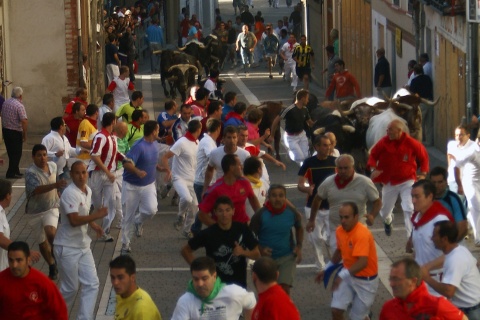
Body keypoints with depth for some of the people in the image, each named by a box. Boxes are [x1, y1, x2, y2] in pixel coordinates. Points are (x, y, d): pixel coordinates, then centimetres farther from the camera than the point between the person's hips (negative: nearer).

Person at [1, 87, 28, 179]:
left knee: (11, 153, 16)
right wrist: (25, 134, -13)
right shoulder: (19, 106, -17)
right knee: (16, 154, 2)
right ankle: (11, 173, 1)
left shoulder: (5, 103, 5)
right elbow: (24, 121, -23)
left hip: (5, 130, 7)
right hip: (15, 132, -7)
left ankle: (16, 171, 26)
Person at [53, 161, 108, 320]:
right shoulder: (70, 193, -23)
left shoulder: (88, 190, 5)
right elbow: (74, 220, -32)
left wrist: (93, 225, 5)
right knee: (70, 288, 3)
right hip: (67, 247, -8)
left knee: (92, 284, 2)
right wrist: (97, 215, -31)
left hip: (83, 245, 8)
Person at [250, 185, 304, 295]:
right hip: (266, 257, 0)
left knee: (285, 288, -14)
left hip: (287, 257, 0)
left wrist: (299, 246, 1)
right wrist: (260, 250, -24)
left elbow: (299, 228, 14)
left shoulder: (292, 213, -7)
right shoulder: (260, 215, -14)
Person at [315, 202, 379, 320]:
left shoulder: (362, 234, -28)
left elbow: (363, 262, -37)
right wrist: (326, 269, 18)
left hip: (366, 280, -6)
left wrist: (342, 275, -44)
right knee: (336, 310, -6)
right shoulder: (340, 231, -3)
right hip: (348, 276, 6)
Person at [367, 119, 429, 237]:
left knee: (409, 210, -17)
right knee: (385, 210, 21)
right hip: (389, 182, 3)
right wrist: (373, 169, -13)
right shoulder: (383, 142, -11)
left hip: (407, 181, -3)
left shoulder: (411, 143, -16)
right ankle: (387, 220, 58)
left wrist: (423, 174, -6)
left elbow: (424, 156, 0)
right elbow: (373, 155, 3)